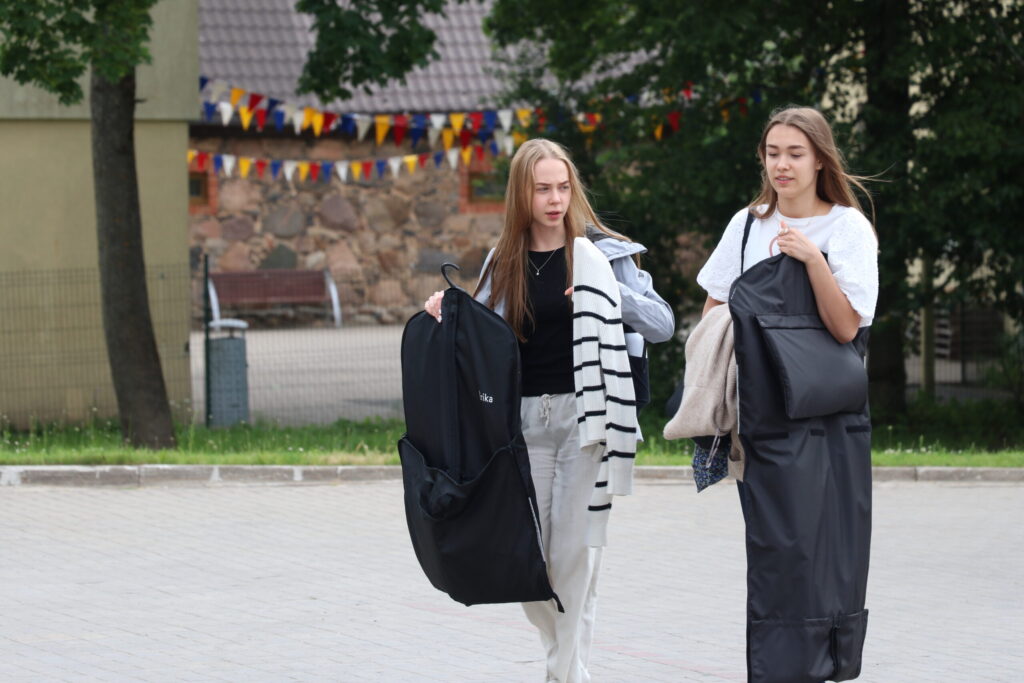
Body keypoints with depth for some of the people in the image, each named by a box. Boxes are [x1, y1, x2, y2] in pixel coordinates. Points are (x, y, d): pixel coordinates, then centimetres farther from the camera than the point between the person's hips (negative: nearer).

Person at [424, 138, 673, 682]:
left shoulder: (603, 253, 0)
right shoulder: (505, 261, 10)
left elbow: (662, 324, -6)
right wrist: (447, 313, -6)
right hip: (524, 417, 4)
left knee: (574, 553, -6)